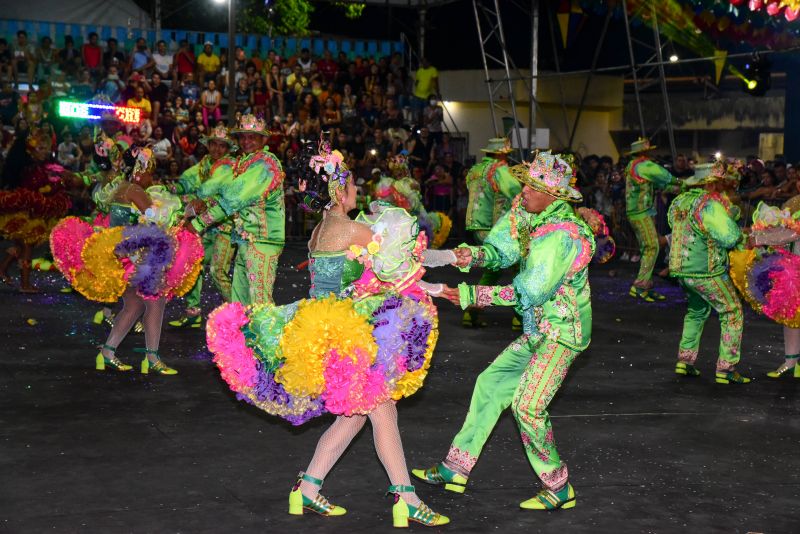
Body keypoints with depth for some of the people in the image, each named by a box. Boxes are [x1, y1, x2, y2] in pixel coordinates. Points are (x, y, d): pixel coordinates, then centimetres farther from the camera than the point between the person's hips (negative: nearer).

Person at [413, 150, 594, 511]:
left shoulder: (561, 235, -25)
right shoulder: (529, 215, 2)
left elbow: (530, 292, -26)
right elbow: (502, 251, 4)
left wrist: (470, 296, -22)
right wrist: (473, 256, -19)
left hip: (562, 333, -10)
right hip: (538, 331, 10)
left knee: (527, 406, -15)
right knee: (490, 383, 12)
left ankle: (559, 489, 2)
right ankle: (455, 470, 22)